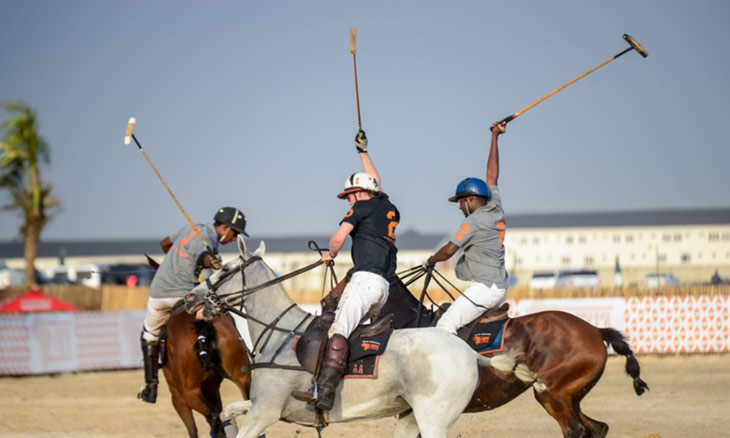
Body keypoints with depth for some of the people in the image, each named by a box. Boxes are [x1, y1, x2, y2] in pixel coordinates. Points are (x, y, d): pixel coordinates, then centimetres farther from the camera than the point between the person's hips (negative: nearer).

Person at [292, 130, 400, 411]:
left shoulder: (363, 207, 4)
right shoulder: (389, 208, 25)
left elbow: (339, 236, -6)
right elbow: (375, 182, 44)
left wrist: (330, 254, 14)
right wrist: (363, 151, 54)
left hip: (366, 279, -9)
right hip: (384, 284, 9)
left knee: (339, 330, -22)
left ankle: (324, 391, -38)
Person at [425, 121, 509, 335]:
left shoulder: (473, 221, -10)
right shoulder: (496, 210, 12)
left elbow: (448, 251, -13)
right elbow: (492, 175, 23)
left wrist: (431, 260, 8)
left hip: (484, 286, -10)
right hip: (500, 286, 10)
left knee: (446, 325, -18)